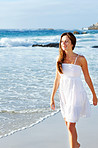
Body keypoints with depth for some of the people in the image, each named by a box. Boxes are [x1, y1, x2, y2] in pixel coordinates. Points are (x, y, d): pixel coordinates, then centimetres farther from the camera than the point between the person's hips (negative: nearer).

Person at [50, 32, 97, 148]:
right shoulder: (60, 59, 1)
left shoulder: (80, 59, -11)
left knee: (71, 125, -10)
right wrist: (52, 98, 7)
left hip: (76, 94, -5)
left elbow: (87, 78, -1)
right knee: (67, 122, 19)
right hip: (64, 94, 5)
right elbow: (57, 79, 7)